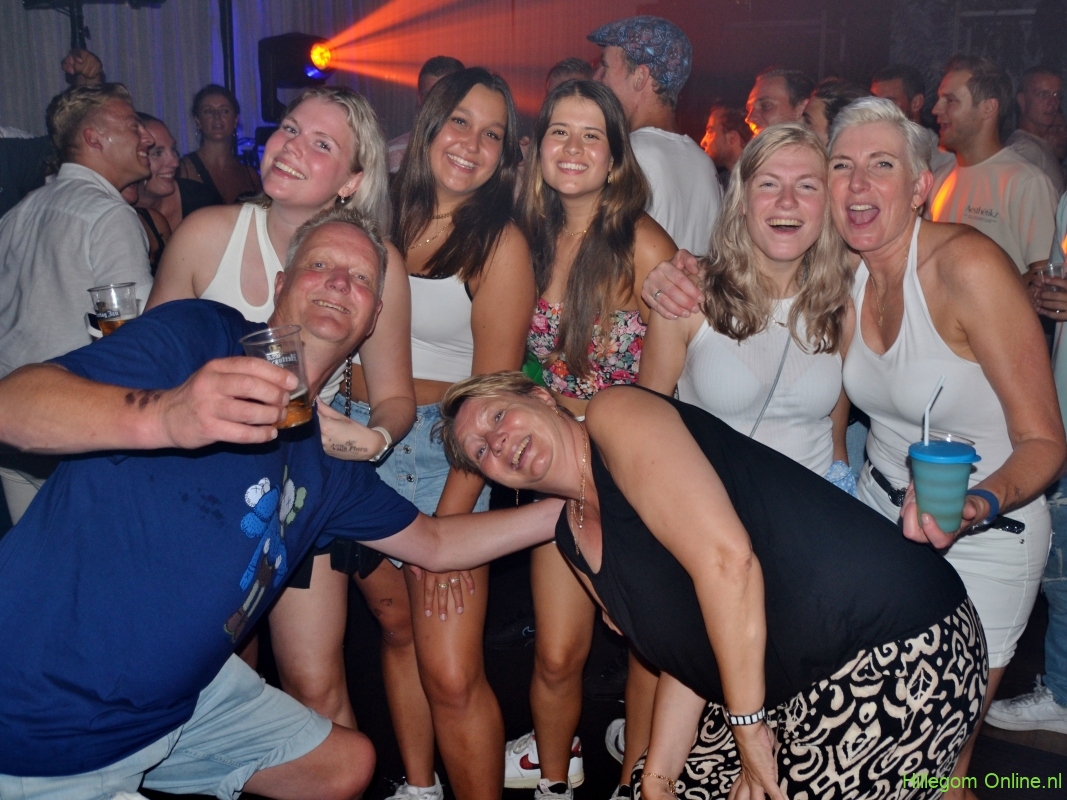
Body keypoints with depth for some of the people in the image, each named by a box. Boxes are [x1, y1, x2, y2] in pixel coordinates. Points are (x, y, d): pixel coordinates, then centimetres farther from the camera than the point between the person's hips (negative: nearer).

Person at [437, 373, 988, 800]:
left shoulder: (612, 413, -12)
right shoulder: (576, 538, 13)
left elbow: (726, 558, -23)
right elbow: (691, 654, 13)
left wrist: (749, 726, -17)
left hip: (895, 657, -9)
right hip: (795, 689, 9)